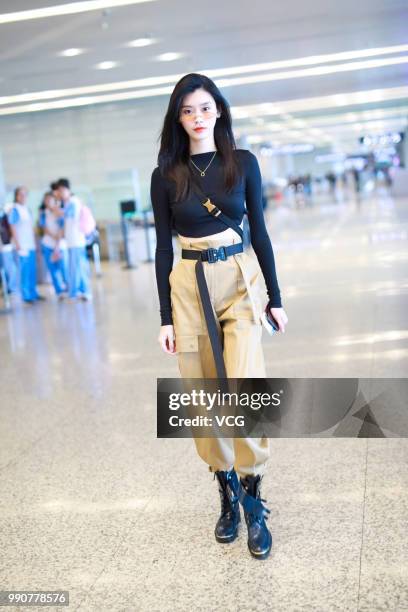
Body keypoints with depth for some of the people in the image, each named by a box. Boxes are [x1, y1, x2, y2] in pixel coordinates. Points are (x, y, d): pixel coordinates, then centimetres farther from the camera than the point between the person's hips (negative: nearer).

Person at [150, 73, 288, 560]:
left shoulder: (243, 163, 2)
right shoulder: (165, 175, 2)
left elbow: (259, 232, 6)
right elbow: (163, 247, 3)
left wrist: (275, 296, 5)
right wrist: (166, 317, 0)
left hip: (239, 283, -1)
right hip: (188, 287, 1)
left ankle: (252, 501, 4)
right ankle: (227, 494, 22)